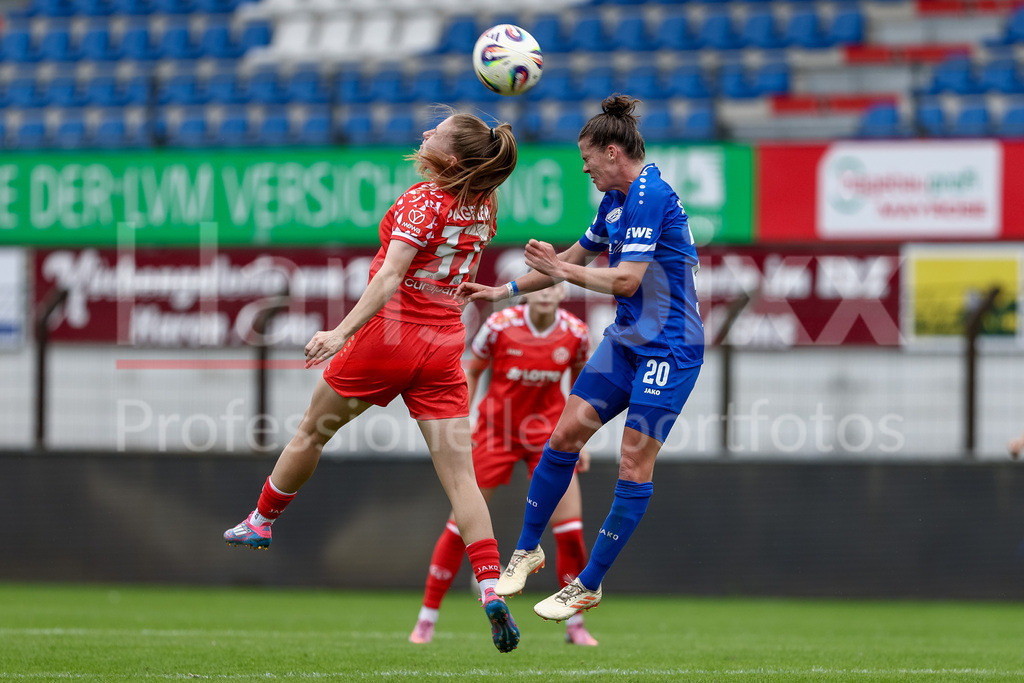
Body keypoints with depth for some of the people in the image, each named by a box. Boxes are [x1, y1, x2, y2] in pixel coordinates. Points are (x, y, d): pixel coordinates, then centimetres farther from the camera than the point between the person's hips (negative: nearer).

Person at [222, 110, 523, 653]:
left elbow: (389, 278, -25)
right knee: (460, 475, -3)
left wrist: (341, 332, -30)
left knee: (312, 431, 19)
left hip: (391, 331, -5)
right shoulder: (481, 205, 5)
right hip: (445, 342, 5)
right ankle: (491, 592, -16)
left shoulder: (422, 202, -15)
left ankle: (261, 522, 37)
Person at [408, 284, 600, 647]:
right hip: (497, 430, -1)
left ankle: (575, 625, 6)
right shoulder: (500, 325, -15)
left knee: (570, 528, -9)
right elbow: (471, 372, 0)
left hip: (549, 433, 2)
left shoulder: (576, 333, -8)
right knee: (461, 523, -3)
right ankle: (427, 619, 10)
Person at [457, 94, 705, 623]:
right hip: (626, 338, 9)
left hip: (668, 347, -9)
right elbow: (574, 259, 25)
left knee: (635, 463, -5)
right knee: (565, 434, 4)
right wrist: (504, 291, 23)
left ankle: (589, 585, 0)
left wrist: (562, 270, -14)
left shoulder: (649, 195, -19)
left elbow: (627, 280, -25)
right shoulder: (615, 201, 11)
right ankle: (527, 550, 16)